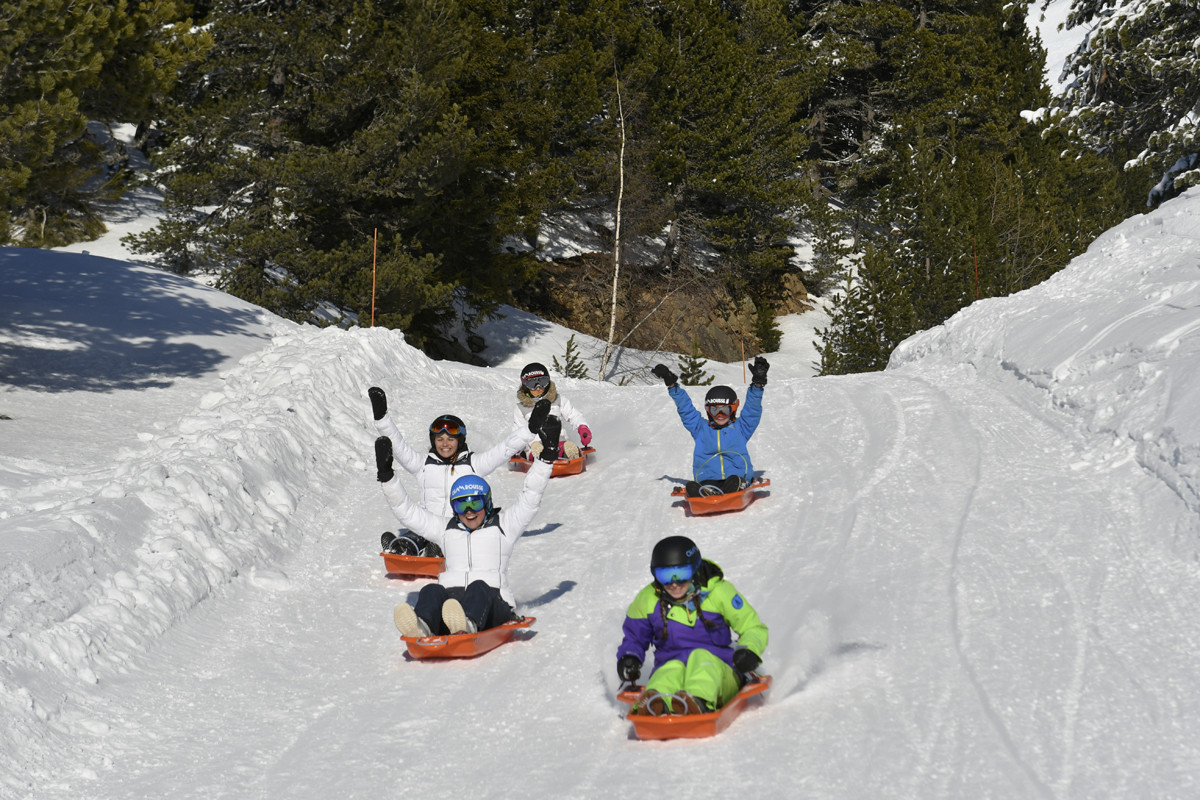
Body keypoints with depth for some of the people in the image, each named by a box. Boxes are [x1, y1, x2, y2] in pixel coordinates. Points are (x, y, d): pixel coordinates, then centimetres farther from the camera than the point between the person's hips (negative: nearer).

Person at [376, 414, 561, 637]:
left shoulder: (503, 525, 19)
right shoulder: (445, 528, 27)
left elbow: (530, 498, 11)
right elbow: (406, 510, 26)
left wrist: (546, 454, 3)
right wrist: (386, 474, 18)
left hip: (491, 605, -2)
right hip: (450, 596, 2)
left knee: (478, 588, -36)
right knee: (430, 592, -30)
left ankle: (468, 624, -70)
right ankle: (422, 626, -65)